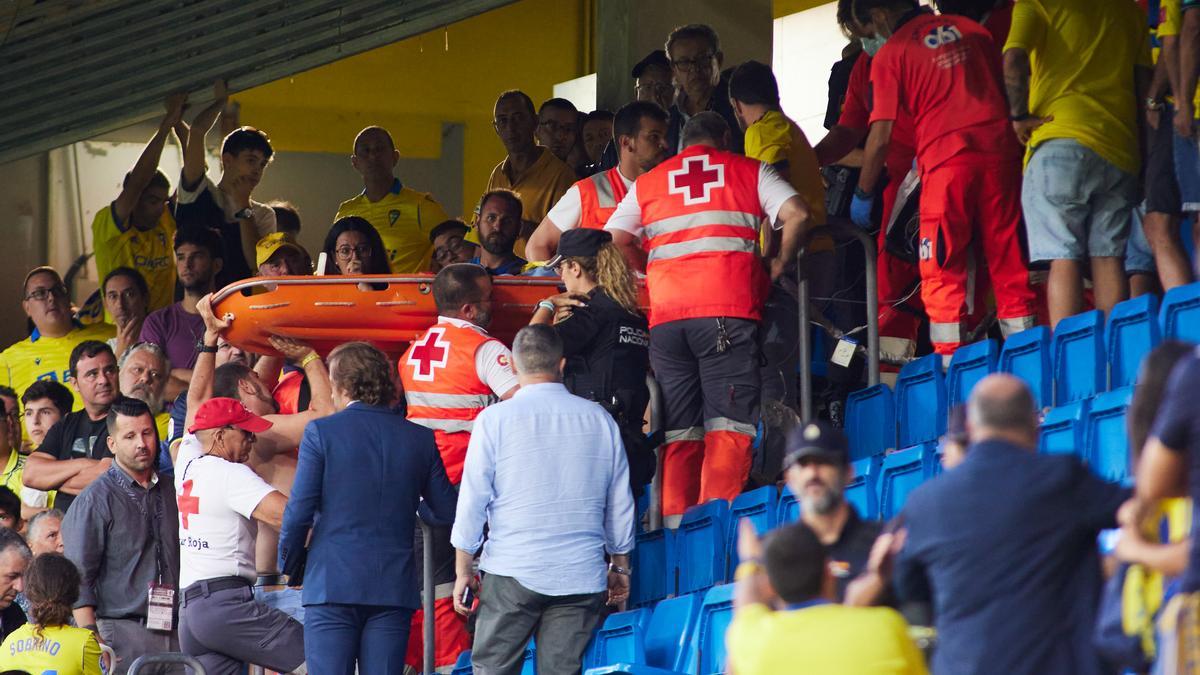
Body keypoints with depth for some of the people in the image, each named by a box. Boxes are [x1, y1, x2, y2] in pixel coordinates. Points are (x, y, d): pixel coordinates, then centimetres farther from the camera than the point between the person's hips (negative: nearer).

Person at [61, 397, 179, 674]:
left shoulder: (171, 493, 17)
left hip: (173, 631, 5)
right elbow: (78, 577, -5)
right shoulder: (95, 499, 0)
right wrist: (92, 641, -13)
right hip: (121, 634, -5)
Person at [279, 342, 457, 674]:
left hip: (332, 583, -3)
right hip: (394, 589, 3)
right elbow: (447, 511, 9)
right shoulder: (419, 438, 5)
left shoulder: (321, 432, -4)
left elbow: (299, 510, -6)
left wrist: (288, 560, 11)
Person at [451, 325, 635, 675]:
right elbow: (620, 505, 13)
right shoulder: (600, 420, 7)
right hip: (581, 577, 3)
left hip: (512, 573, -3)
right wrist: (620, 567, 24)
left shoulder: (496, 419, -2)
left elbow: (472, 500, -1)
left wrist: (463, 569, 6)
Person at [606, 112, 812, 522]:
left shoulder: (647, 183, 21)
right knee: (729, 426, -7)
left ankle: (676, 523, 0)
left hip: (666, 317, 3)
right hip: (728, 311, -3)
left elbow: (616, 241, 11)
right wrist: (779, 267, 12)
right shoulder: (749, 172, 14)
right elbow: (797, 214, 0)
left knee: (679, 431, 6)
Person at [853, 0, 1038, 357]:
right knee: (1009, 264, 7)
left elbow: (881, 135, 0)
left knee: (941, 273, 0)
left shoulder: (891, 53, 3)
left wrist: (862, 193, 10)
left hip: (946, 156, -4)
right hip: (999, 148, 4)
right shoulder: (970, 29, 17)